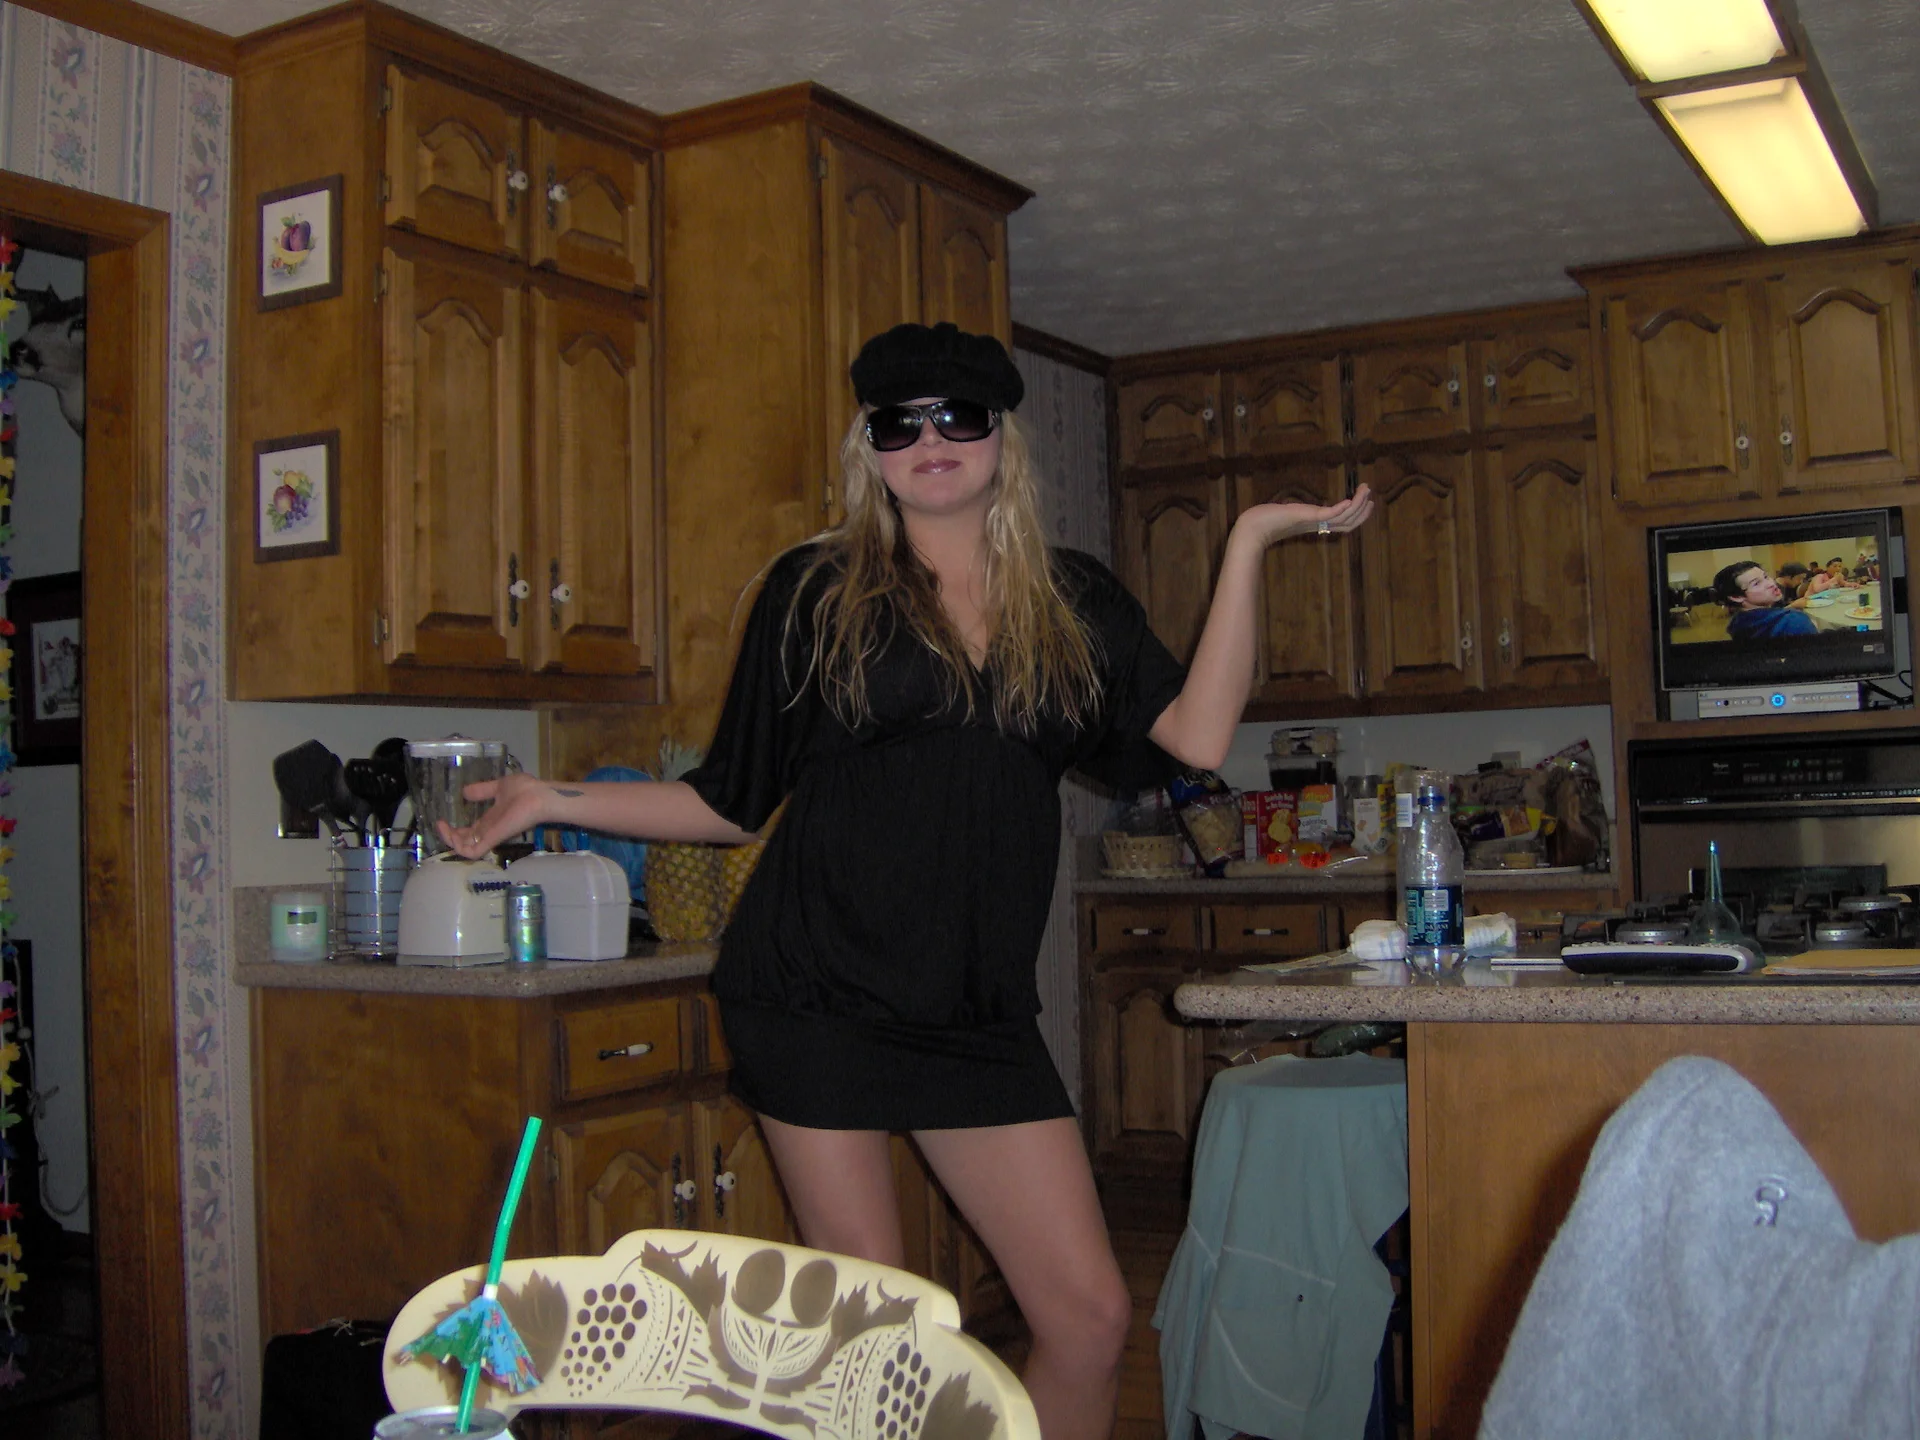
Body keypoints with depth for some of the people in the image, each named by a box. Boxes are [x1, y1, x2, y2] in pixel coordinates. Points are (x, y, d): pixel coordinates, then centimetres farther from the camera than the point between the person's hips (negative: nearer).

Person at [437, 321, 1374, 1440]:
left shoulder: (1073, 599, 9)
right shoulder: (818, 589, 3)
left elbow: (1197, 737, -5)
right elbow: (733, 801, 7)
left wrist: (1248, 545, -1)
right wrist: (555, 799, -2)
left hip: (980, 1011, 3)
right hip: (818, 997, -2)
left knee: (1091, 1317, 2)